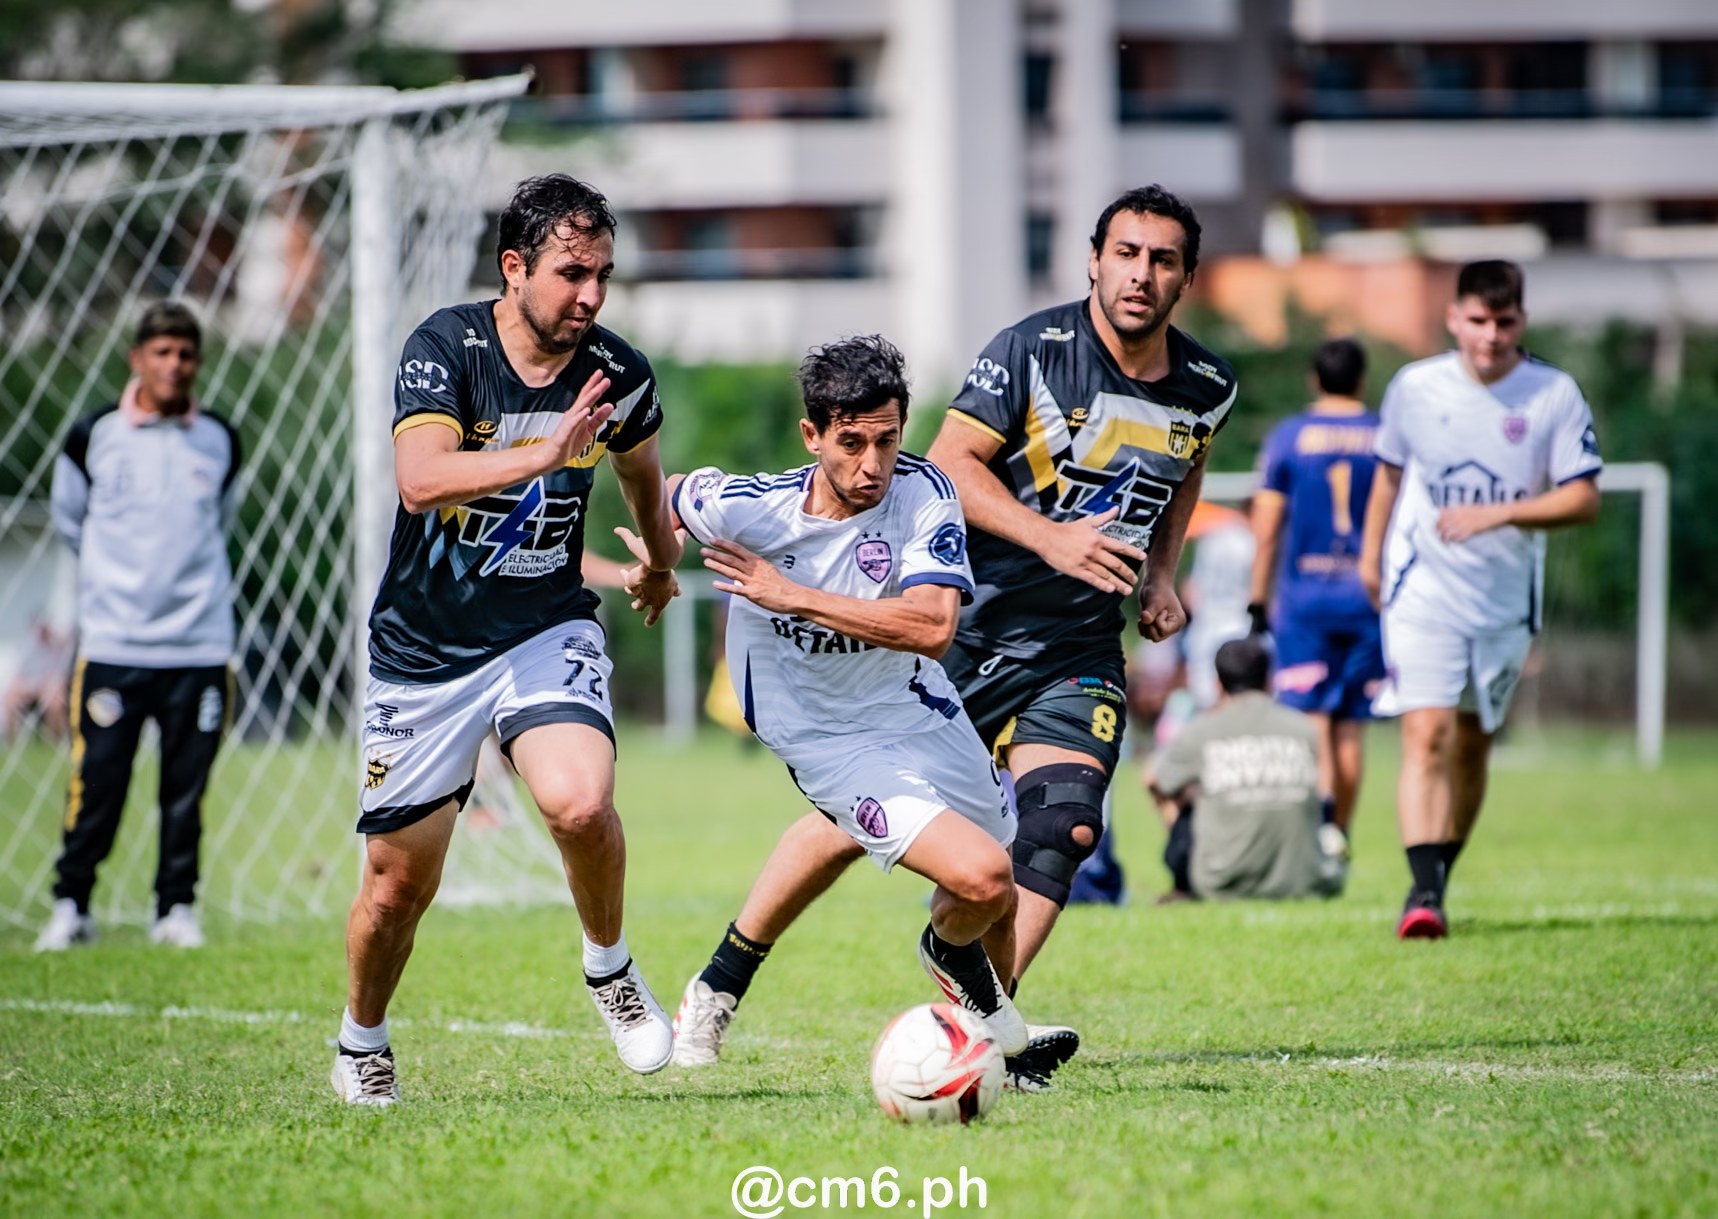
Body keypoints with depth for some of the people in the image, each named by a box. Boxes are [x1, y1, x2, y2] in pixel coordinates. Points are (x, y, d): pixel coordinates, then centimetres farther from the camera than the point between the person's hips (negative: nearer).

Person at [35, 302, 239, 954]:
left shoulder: (219, 441, 7)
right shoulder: (93, 436, 0)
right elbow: (68, 519, 16)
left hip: (200, 647, 2)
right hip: (111, 643, -2)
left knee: (187, 789, 2)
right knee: (97, 781, -4)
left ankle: (177, 907, 13)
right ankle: (71, 905, 9)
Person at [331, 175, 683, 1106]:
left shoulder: (618, 375, -5)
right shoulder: (444, 348, -15)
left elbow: (641, 471, 19)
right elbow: (421, 479, -31)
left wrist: (660, 563, 36)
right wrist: (546, 452, -42)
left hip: (546, 630, 1)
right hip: (422, 647, -1)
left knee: (580, 802, -28)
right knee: (398, 886, 5)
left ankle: (610, 971, 1)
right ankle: (361, 1046, 34)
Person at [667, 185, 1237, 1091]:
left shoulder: (1205, 388, 4)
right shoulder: (1033, 352, -12)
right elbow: (950, 463, -13)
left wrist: (1160, 574, 10)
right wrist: (1050, 537, -24)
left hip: (1079, 652, 4)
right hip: (967, 626, -4)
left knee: (1062, 827, -19)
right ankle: (721, 982, 18)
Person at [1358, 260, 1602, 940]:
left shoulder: (1554, 395, -6)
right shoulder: (1414, 388, -3)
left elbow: (1584, 500, -9)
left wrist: (1497, 513, -21)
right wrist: (1371, 557, 20)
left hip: (1505, 603, 2)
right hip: (1422, 596, -2)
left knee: (1473, 748, 12)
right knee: (1427, 737, -17)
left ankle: (1438, 878, 28)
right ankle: (1423, 891, -23)